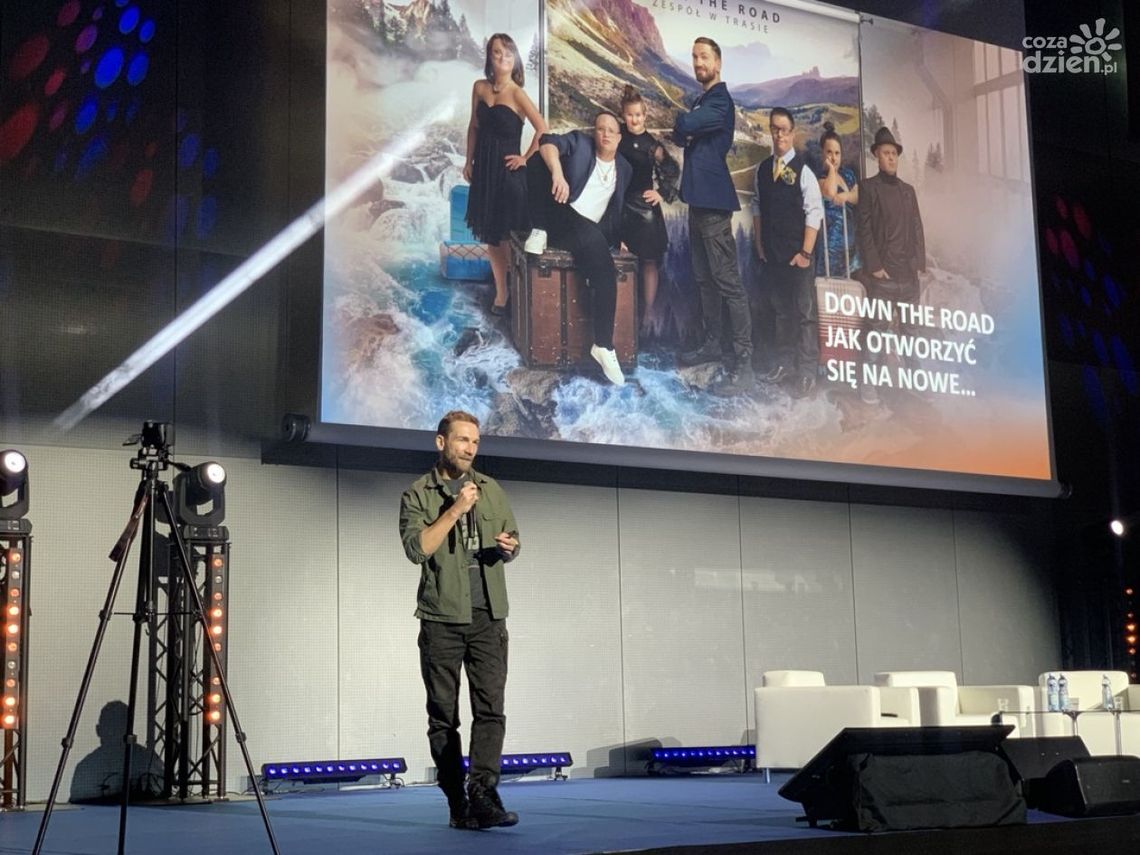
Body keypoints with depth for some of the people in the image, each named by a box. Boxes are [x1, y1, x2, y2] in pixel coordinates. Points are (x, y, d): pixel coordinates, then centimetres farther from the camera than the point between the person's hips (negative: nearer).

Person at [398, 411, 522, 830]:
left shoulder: (491, 489, 13)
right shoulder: (417, 495, 1)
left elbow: (513, 540, 19)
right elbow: (416, 548, -13)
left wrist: (507, 545, -4)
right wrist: (455, 510, -16)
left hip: (489, 618, 2)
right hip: (441, 619, -2)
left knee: (490, 708, -11)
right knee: (443, 716, 2)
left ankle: (483, 793, -18)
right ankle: (458, 806, 8)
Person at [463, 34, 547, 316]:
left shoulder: (516, 93, -13)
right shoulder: (479, 87, 3)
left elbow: (542, 129, -17)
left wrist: (525, 159, -11)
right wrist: (469, 161, 11)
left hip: (507, 170, -6)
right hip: (484, 168, 6)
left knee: (508, 234, 0)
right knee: (490, 234, 11)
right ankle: (501, 291, 22)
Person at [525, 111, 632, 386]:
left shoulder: (625, 169, 15)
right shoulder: (579, 142, 1)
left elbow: (617, 207, 27)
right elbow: (547, 143, -20)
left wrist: (617, 236, 13)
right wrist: (557, 172, -38)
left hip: (589, 230, 2)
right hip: (560, 217, -2)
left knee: (606, 274, -28)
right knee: (539, 159, -26)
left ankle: (603, 346, -22)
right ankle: (540, 231, -19)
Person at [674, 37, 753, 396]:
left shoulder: (720, 101, -11)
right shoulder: (700, 101, 20)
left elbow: (683, 126, -23)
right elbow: (682, 135, 16)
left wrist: (681, 123, 0)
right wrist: (684, 131, -6)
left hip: (714, 200, -10)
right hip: (698, 198, 10)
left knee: (728, 281, -13)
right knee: (704, 278, 17)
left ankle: (744, 365, -16)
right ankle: (712, 343, 28)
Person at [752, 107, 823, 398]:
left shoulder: (803, 170, -11)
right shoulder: (763, 169, 6)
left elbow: (814, 213, -13)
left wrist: (806, 252, -14)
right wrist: (759, 243, 8)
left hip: (797, 254, -5)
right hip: (772, 253, 6)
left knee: (805, 312, -3)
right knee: (781, 309, 16)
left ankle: (807, 372, 1)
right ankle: (784, 362, 27)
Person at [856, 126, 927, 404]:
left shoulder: (908, 190, 16)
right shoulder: (869, 187, -1)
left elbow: (917, 227, 16)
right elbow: (863, 229, -7)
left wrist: (920, 262, 6)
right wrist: (874, 265, -13)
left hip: (909, 272, 5)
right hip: (882, 272, -5)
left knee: (910, 327, 9)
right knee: (879, 326, -7)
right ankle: (867, 381, -1)